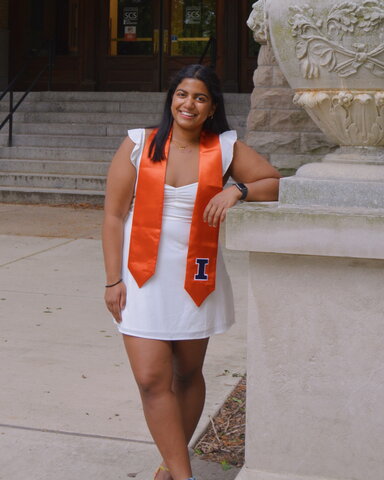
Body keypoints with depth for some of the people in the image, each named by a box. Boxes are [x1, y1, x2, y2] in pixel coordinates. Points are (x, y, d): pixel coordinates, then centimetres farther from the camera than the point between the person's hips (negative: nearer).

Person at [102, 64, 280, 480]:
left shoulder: (226, 148, 2)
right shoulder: (138, 144, -1)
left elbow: (275, 183, 5)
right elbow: (114, 215, -1)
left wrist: (238, 189, -15)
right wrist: (113, 280, -6)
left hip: (196, 278, 2)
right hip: (143, 278, -1)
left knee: (188, 375, 13)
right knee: (152, 380, -7)